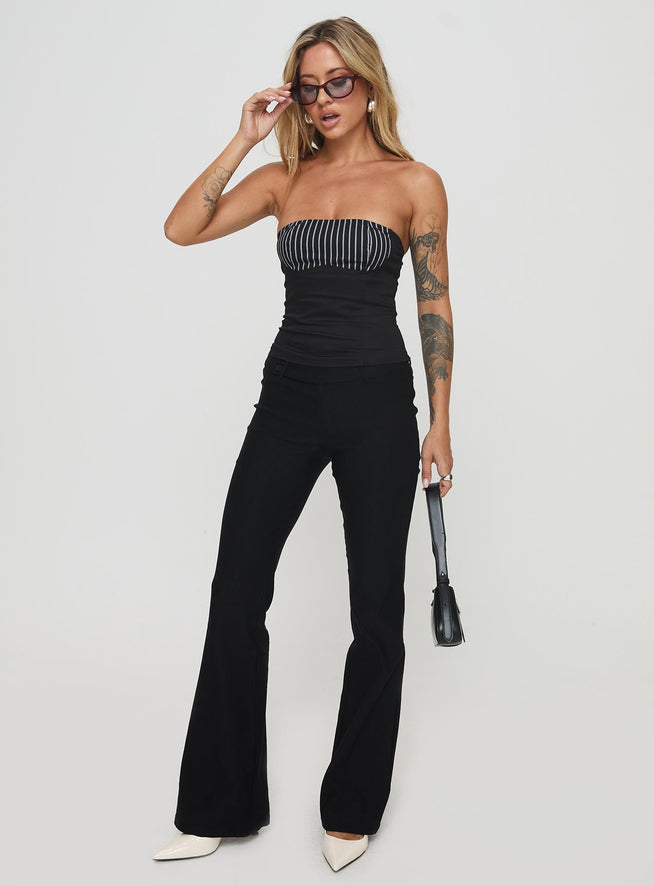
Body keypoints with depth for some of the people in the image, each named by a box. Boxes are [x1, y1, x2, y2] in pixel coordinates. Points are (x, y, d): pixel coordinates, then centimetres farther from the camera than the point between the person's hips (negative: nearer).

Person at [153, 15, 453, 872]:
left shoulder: (414, 182, 1)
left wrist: (439, 421, 0)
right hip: (290, 394, 3)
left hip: (376, 400, -2)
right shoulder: (283, 178, 9)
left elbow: (435, 305, 3)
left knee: (376, 607, 5)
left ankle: (352, 809, 24)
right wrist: (242, 141, -4)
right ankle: (222, 806, 18)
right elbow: (182, 228, -2)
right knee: (236, 592, 1)